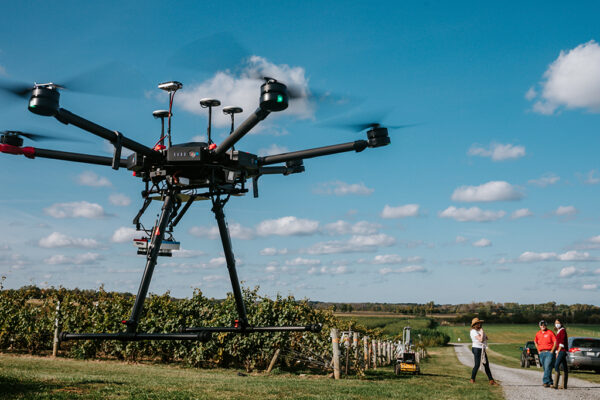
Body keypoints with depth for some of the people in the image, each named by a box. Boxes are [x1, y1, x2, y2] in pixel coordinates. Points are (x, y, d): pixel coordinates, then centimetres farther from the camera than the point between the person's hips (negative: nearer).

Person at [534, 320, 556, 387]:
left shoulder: (550, 332, -5)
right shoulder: (538, 334, 11)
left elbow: (555, 342, -8)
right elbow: (536, 342, 27)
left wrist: (552, 351, -11)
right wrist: (538, 350, 17)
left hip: (549, 352, -6)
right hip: (541, 353, 6)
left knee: (548, 367, -14)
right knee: (545, 368, 8)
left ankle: (545, 381, -18)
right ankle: (550, 382, 17)